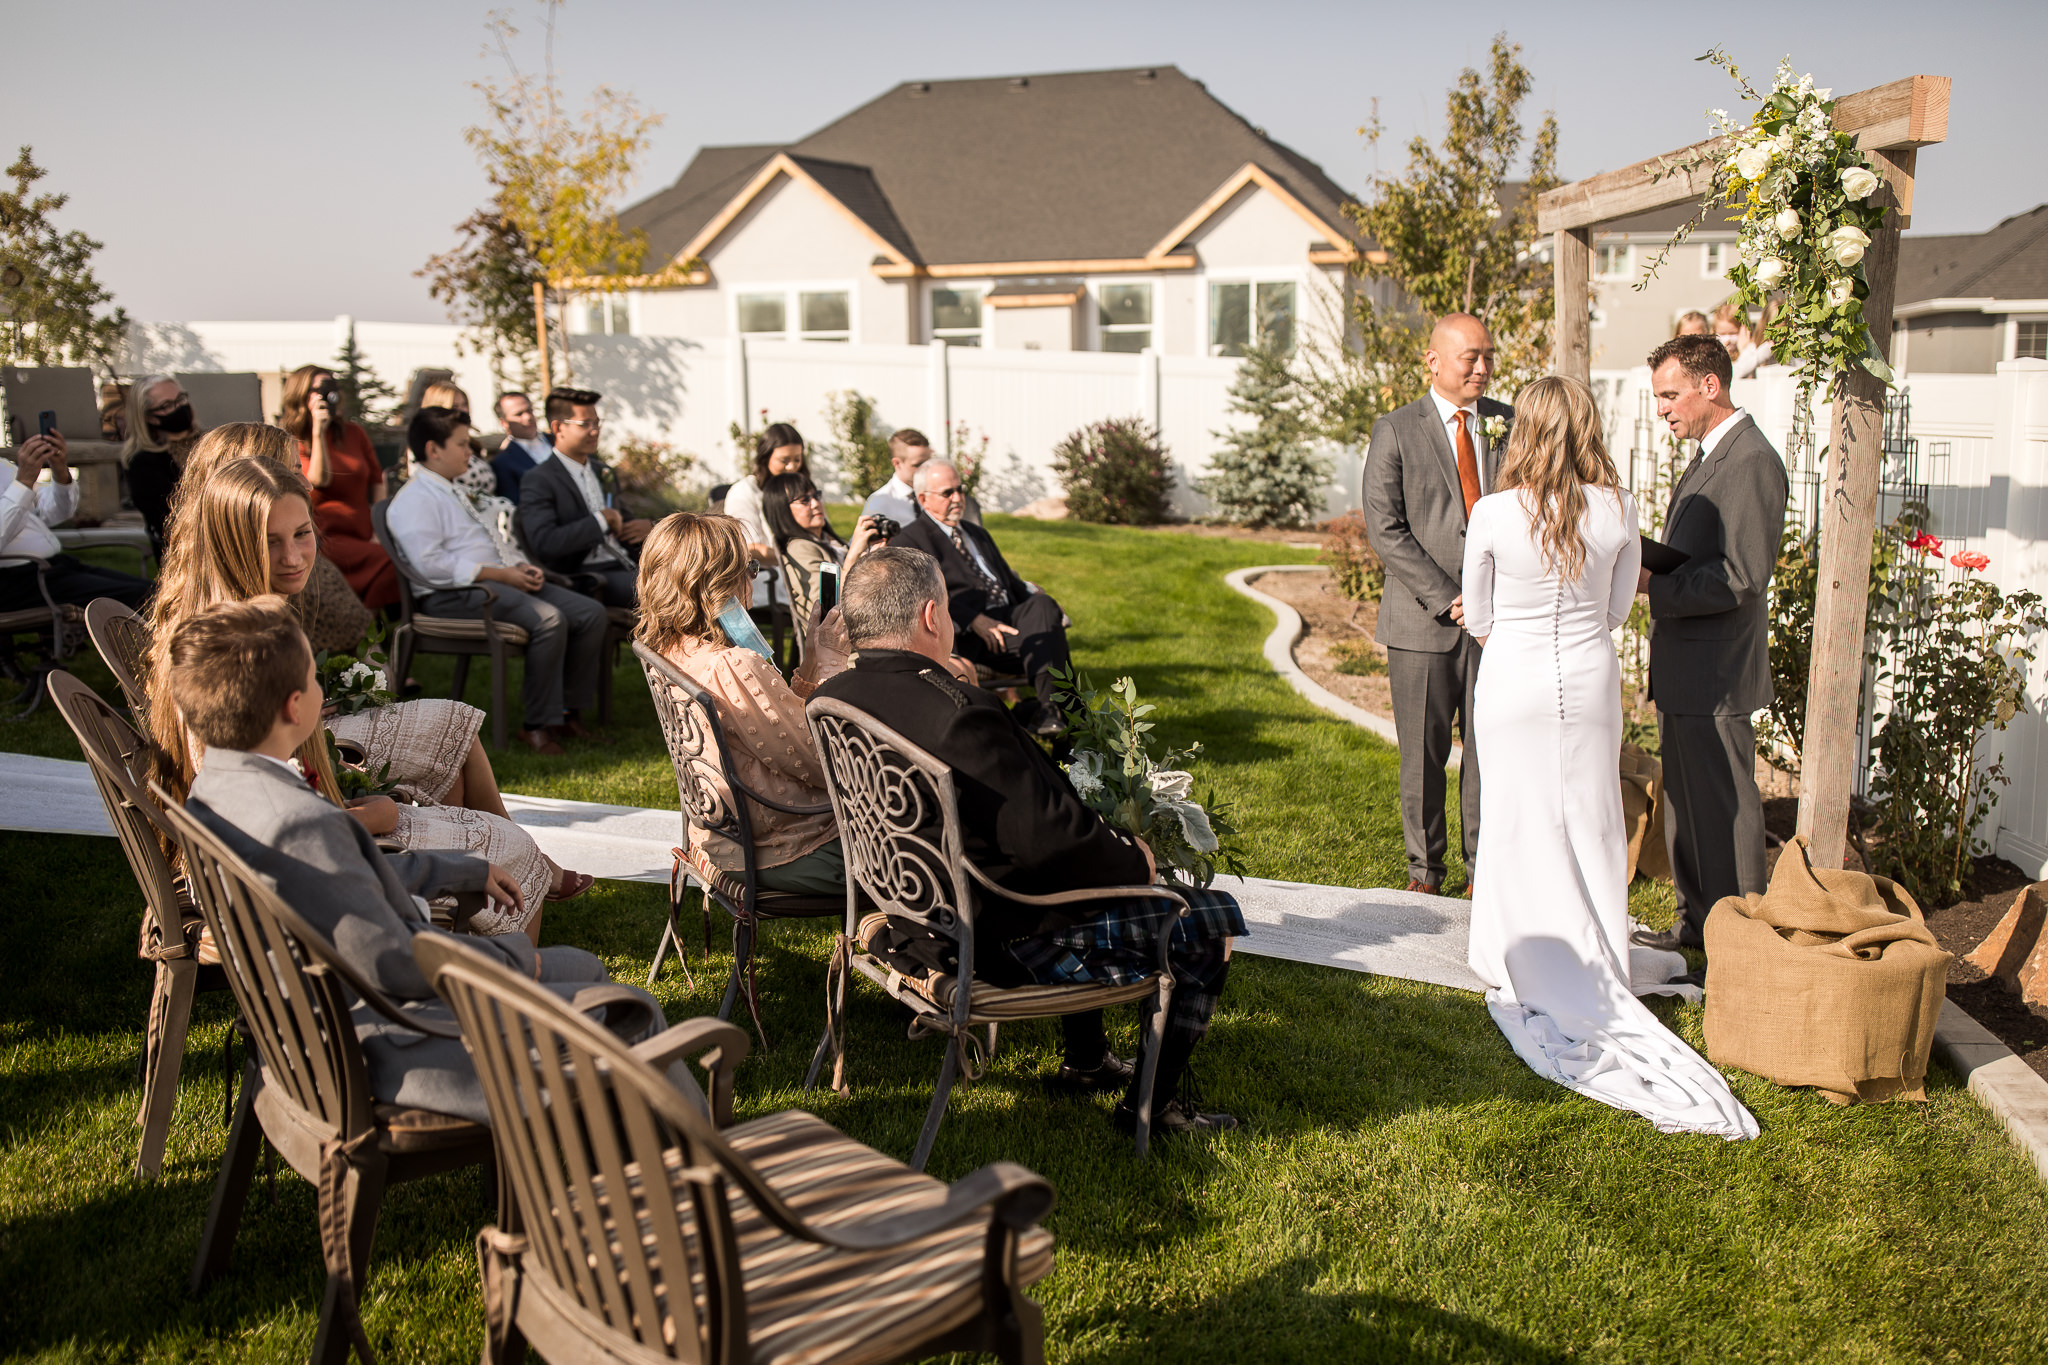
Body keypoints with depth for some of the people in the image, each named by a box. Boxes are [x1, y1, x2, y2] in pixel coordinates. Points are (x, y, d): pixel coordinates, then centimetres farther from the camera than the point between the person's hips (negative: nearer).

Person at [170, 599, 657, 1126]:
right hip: (394, 1050, -11)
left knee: (583, 969, 24)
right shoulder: (301, 824, -33)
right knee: (632, 1017, -3)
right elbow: (394, 964, -28)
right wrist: (513, 957, -10)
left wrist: (467, 872, 24)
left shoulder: (215, 790, 1)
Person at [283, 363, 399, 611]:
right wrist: (318, 431, -14)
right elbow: (319, 479, -10)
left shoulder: (353, 433, 19)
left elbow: (377, 481, 22)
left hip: (363, 535, 5)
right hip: (328, 537, -5)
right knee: (390, 564, -34)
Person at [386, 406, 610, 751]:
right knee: (548, 619, -32)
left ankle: (568, 711, 0)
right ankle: (536, 725, -23)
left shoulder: (454, 494, 27)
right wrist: (501, 574, -18)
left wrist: (519, 568, 8)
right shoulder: (414, 499, -6)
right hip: (455, 594, -10)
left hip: (496, 581, 10)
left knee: (590, 612, -4)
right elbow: (431, 564, -19)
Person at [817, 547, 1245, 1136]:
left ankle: (1086, 1059, 43)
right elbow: (1050, 835, -30)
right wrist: (1134, 857, -13)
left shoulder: (833, 695, -5)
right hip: (1006, 943, -10)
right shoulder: (958, 715, -33)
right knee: (1211, 917, 5)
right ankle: (1155, 1103, 18)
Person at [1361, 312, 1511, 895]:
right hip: (1422, 619, -2)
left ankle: (1484, 868, 19)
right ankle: (1424, 868, 20)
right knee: (1423, 754, 4)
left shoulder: (1510, 424, 9)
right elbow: (1384, 529, -7)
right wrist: (1446, 598, -13)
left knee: (1491, 748, 4)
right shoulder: (1395, 431, -1)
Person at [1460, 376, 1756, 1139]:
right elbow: (1617, 609, 4)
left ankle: (1536, 970, 19)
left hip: (1513, 681, -2)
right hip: (1589, 678, 2)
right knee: (1590, 823, 14)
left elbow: (1477, 618, -1)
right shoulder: (1618, 510, -9)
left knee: (1522, 825, 10)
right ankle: (1599, 974, 24)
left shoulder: (1492, 514, -14)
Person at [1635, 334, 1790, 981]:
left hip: (1716, 675, -10)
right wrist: (1646, 565, 7)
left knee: (1725, 811, -1)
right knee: (1685, 803, 19)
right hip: (1683, 671, 10)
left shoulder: (1752, 463, -18)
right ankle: (1695, 924, 33)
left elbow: (1742, 578, -24)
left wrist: (1652, 584, -20)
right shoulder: (1708, 458, 15)